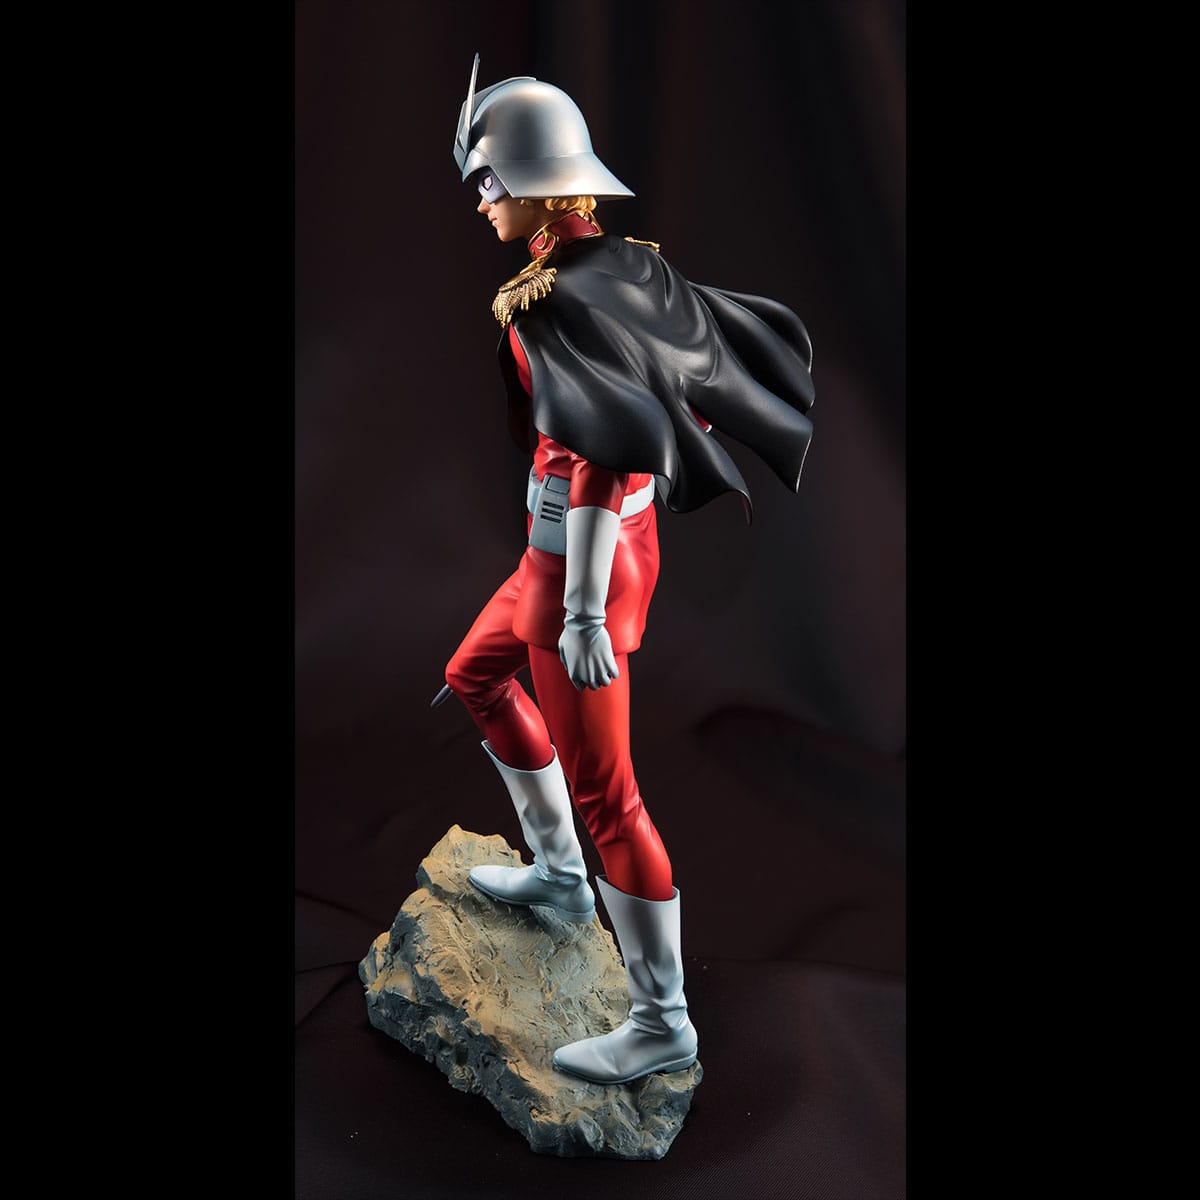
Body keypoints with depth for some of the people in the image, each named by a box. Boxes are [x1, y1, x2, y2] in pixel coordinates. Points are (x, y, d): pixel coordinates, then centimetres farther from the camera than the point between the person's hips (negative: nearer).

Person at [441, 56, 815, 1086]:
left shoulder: (548, 300, -19)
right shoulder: (633, 266, 5)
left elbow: (600, 463, -27)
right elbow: (759, 335, 11)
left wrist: (583, 612, -25)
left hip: (581, 553, -10)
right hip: (595, 536, 10)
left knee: (603, 793, 0)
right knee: (475, 674, 29)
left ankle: (663, 1025, 16)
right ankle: (560, 876, 40)